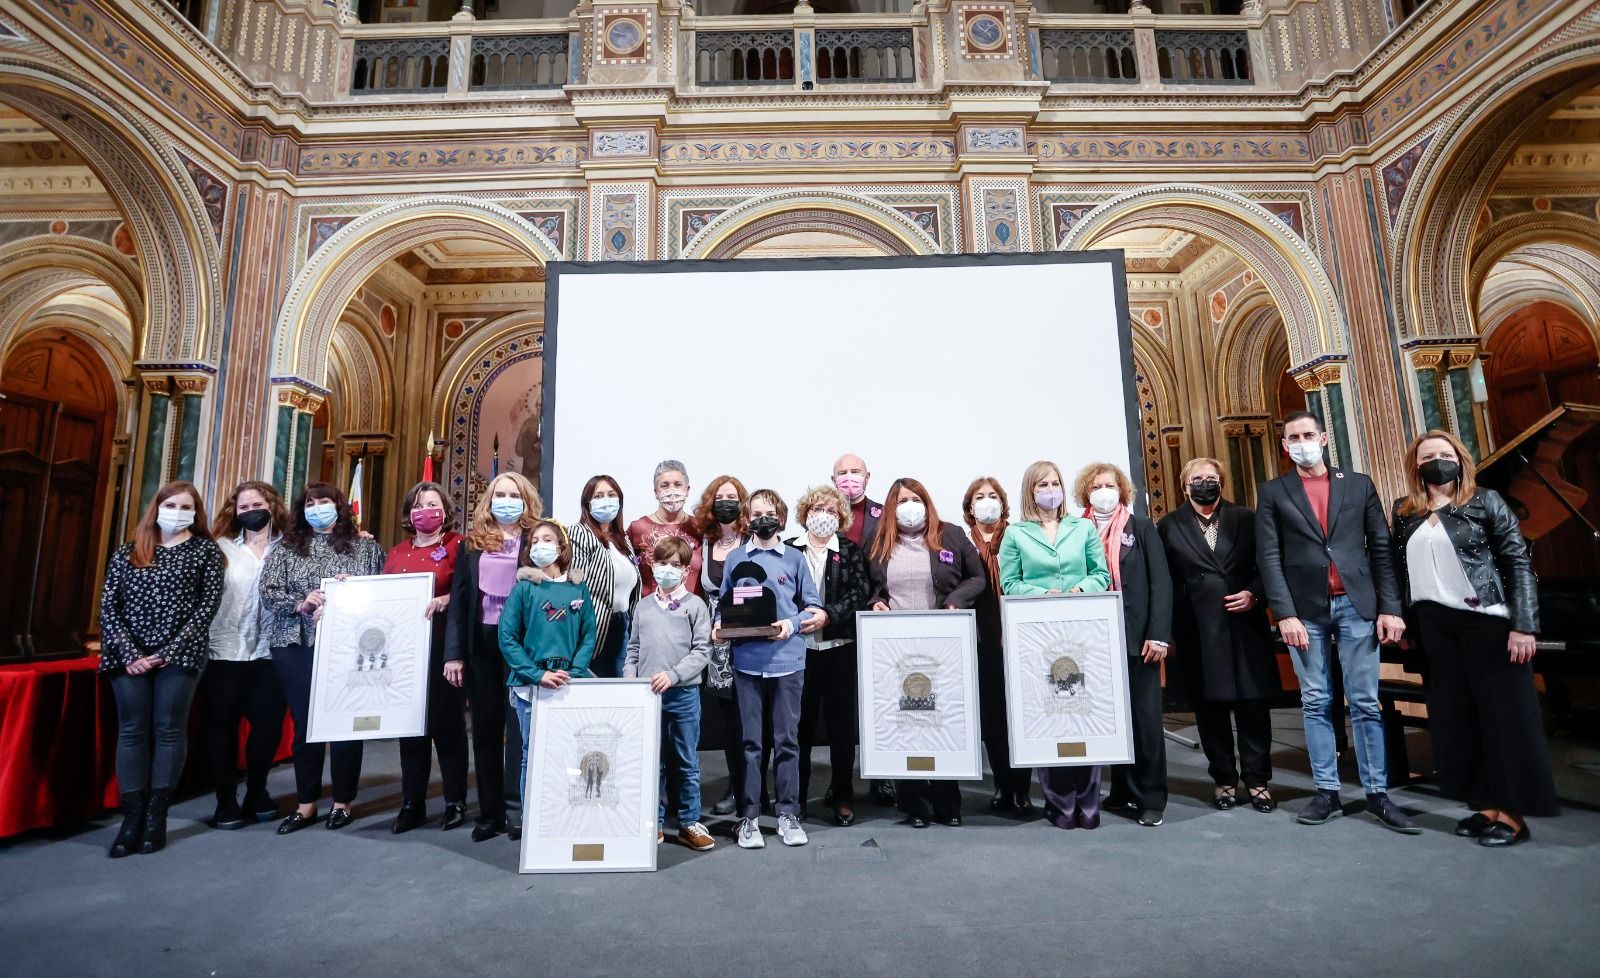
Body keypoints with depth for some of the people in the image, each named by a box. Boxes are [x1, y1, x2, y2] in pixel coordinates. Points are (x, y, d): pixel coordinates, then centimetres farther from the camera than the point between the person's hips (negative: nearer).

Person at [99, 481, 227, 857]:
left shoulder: (206, 551, 4)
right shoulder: (128, 551, 12)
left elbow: (207, 606, -3)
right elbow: (108, 605, 5)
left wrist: (168, 652, -11)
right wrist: (129, 652, -9)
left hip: (179, 653, -2)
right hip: (130, 654, 3)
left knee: (169, 730, 0)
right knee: (132, 731, 4)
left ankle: (156, 816, 8)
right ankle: (132, 816, 10)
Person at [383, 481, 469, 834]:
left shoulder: (457, 545, -1)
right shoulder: (396, 553, 16)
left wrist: (447, 599, -27)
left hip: (443, 646, -5)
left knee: (447, 721, 2)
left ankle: (456, 802, 14)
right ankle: (411, 804, 20)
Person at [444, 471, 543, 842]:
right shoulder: (472, 542, 8)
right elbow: (459, 599, 6)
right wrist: (453, 652, 0)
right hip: (481, 645, 4)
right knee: (486, 728, 11)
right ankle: (490, 812, 23)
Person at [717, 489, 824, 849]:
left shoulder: (795, 558, 5)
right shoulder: (735, 559, 8)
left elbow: (814, 609, 7)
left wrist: (792, 624, -10)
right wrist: (720, 628, -7)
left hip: (787, 660, 0)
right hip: (747, 661, 1)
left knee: (787, 740, 8)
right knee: (750, 741, 8)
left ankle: (788, 814, 21)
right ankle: (749, 816, 19)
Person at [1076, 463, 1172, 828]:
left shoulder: (1141, 527, 2)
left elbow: (1160, 581, -3)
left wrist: (1158, 633, -11)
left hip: (1137, 637, -2)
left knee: (1145, 716, 4)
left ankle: (1151, 797, 16)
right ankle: (1123, 790, 23)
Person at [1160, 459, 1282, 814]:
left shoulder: (1246, 519, 7)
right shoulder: (1170, 525, 4)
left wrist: (1254, 594, -10)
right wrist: (1168, 630, -2)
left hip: (1245, 627, 1)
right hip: (1198, 632, 0)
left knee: (1253, 705, 6)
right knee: (1210, 708, 8)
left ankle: (1257, 779, 22)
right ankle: (1223, 779, 23)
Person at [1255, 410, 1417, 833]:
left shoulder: (1359, 484, 9)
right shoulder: (1273, 493, 4)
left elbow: (1381, 548, 7)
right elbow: (1269, 558, -2)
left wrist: (1390, 607, -1)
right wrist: (1285, 614, -10)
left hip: (1357, 605, 1)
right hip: (1305, 610, -1)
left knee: (1365, 702, 5)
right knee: (1316, 703, 6)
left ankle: (1377, 794, 15)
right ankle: (1327, 791, 15)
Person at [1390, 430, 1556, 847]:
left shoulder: (1486, 501, -1)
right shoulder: (1404, 512, 8)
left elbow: (1519, 564, -5)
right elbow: (1399, 568, 10)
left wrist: (1523, 625, -13)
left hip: (1487, 621, -4)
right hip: (1434, 626, 4)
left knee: (1505, 716, 1)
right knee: (1454, 718, 8)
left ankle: (1512, 813, 12)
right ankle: (1487, 805, 20)